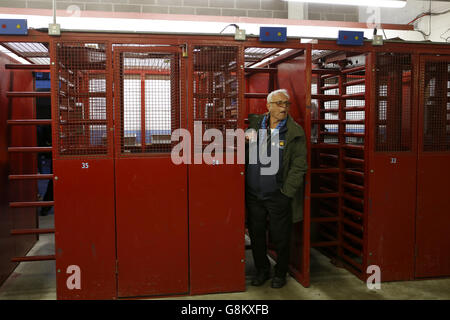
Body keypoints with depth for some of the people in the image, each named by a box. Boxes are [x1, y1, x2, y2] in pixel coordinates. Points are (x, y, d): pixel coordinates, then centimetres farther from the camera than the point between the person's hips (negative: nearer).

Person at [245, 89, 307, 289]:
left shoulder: (295, 132, -3)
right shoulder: (254, 124, 6)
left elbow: (299, 165, -6)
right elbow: (245, 155, 17)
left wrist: (286, 192, -10)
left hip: (278, 196, -3)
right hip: (253, 194, 3)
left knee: (280, 238, 7)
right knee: (256, 235, 13)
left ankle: (280, 273, 28)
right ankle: (262, 270, 32)